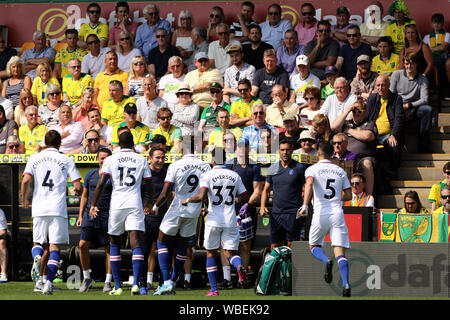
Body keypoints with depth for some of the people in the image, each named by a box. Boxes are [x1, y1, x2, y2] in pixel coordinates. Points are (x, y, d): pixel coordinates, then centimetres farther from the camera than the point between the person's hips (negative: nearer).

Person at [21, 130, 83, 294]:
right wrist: (77, 192, 24)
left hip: (39, 208, 1)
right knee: (55, 247, 1)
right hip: (58, 209, -1)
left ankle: (36, 256, -17)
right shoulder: (66, 161, 4)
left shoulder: (34, 159, 7)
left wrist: (24, 200, 10)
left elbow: (25, 181, -5)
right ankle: (49, 281, -13)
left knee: (37, 242, 17)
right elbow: (78, 187, 0)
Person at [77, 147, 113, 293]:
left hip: (107, 215, -3)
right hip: (90, 214, 3)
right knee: (83, 245, -8)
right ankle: (87, 278, 7)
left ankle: (108, 282, 4)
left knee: (109, 249, -3)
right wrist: (80, 215, 12)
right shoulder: (90, 175, 12)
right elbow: (84, 196, 18)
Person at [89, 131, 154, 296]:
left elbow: (101, 183, -6)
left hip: (116, 205, 0)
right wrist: (148, 204, 29)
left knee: (114, 243, 13)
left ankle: (117, 286, 10)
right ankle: (136, 284, -22)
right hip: (135, 205, 0)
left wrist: (93, 205, 1)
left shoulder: (110, 159, 3)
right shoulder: (141, 160, 8)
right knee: (136, 243, -6)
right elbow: (149, 187, 12)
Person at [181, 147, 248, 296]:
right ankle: (239, 266, -28)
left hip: (213, 220, -2)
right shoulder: (235, 176, 6)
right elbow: (245, 197, 13)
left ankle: (214, 290, 10)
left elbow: (201, 196, -20)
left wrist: (187, 200, -1)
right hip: (230, 220, 2)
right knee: (231, 253, 7)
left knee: (211, 254, 12)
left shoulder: (207, 176, -7)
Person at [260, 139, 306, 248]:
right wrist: (263, 206, 3)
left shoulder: (299, 168, 0)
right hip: (275, 214, 4)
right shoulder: (272, 168, 11)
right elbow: (266, 189, 18)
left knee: (292, 246, -6)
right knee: (274, 246, 5)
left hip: (293, 214, -4)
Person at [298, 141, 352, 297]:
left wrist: (305, 205, -27)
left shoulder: (312, 169, 4)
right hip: (337, 213, 2)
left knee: (314, 246, 18)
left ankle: (326, 261, -15)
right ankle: (346, 284, -23)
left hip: (321, 214, -2)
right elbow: (348, 195, 14)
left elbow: (309, 183, -18)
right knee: (340, 252, -4)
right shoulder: (340, 171, 15)